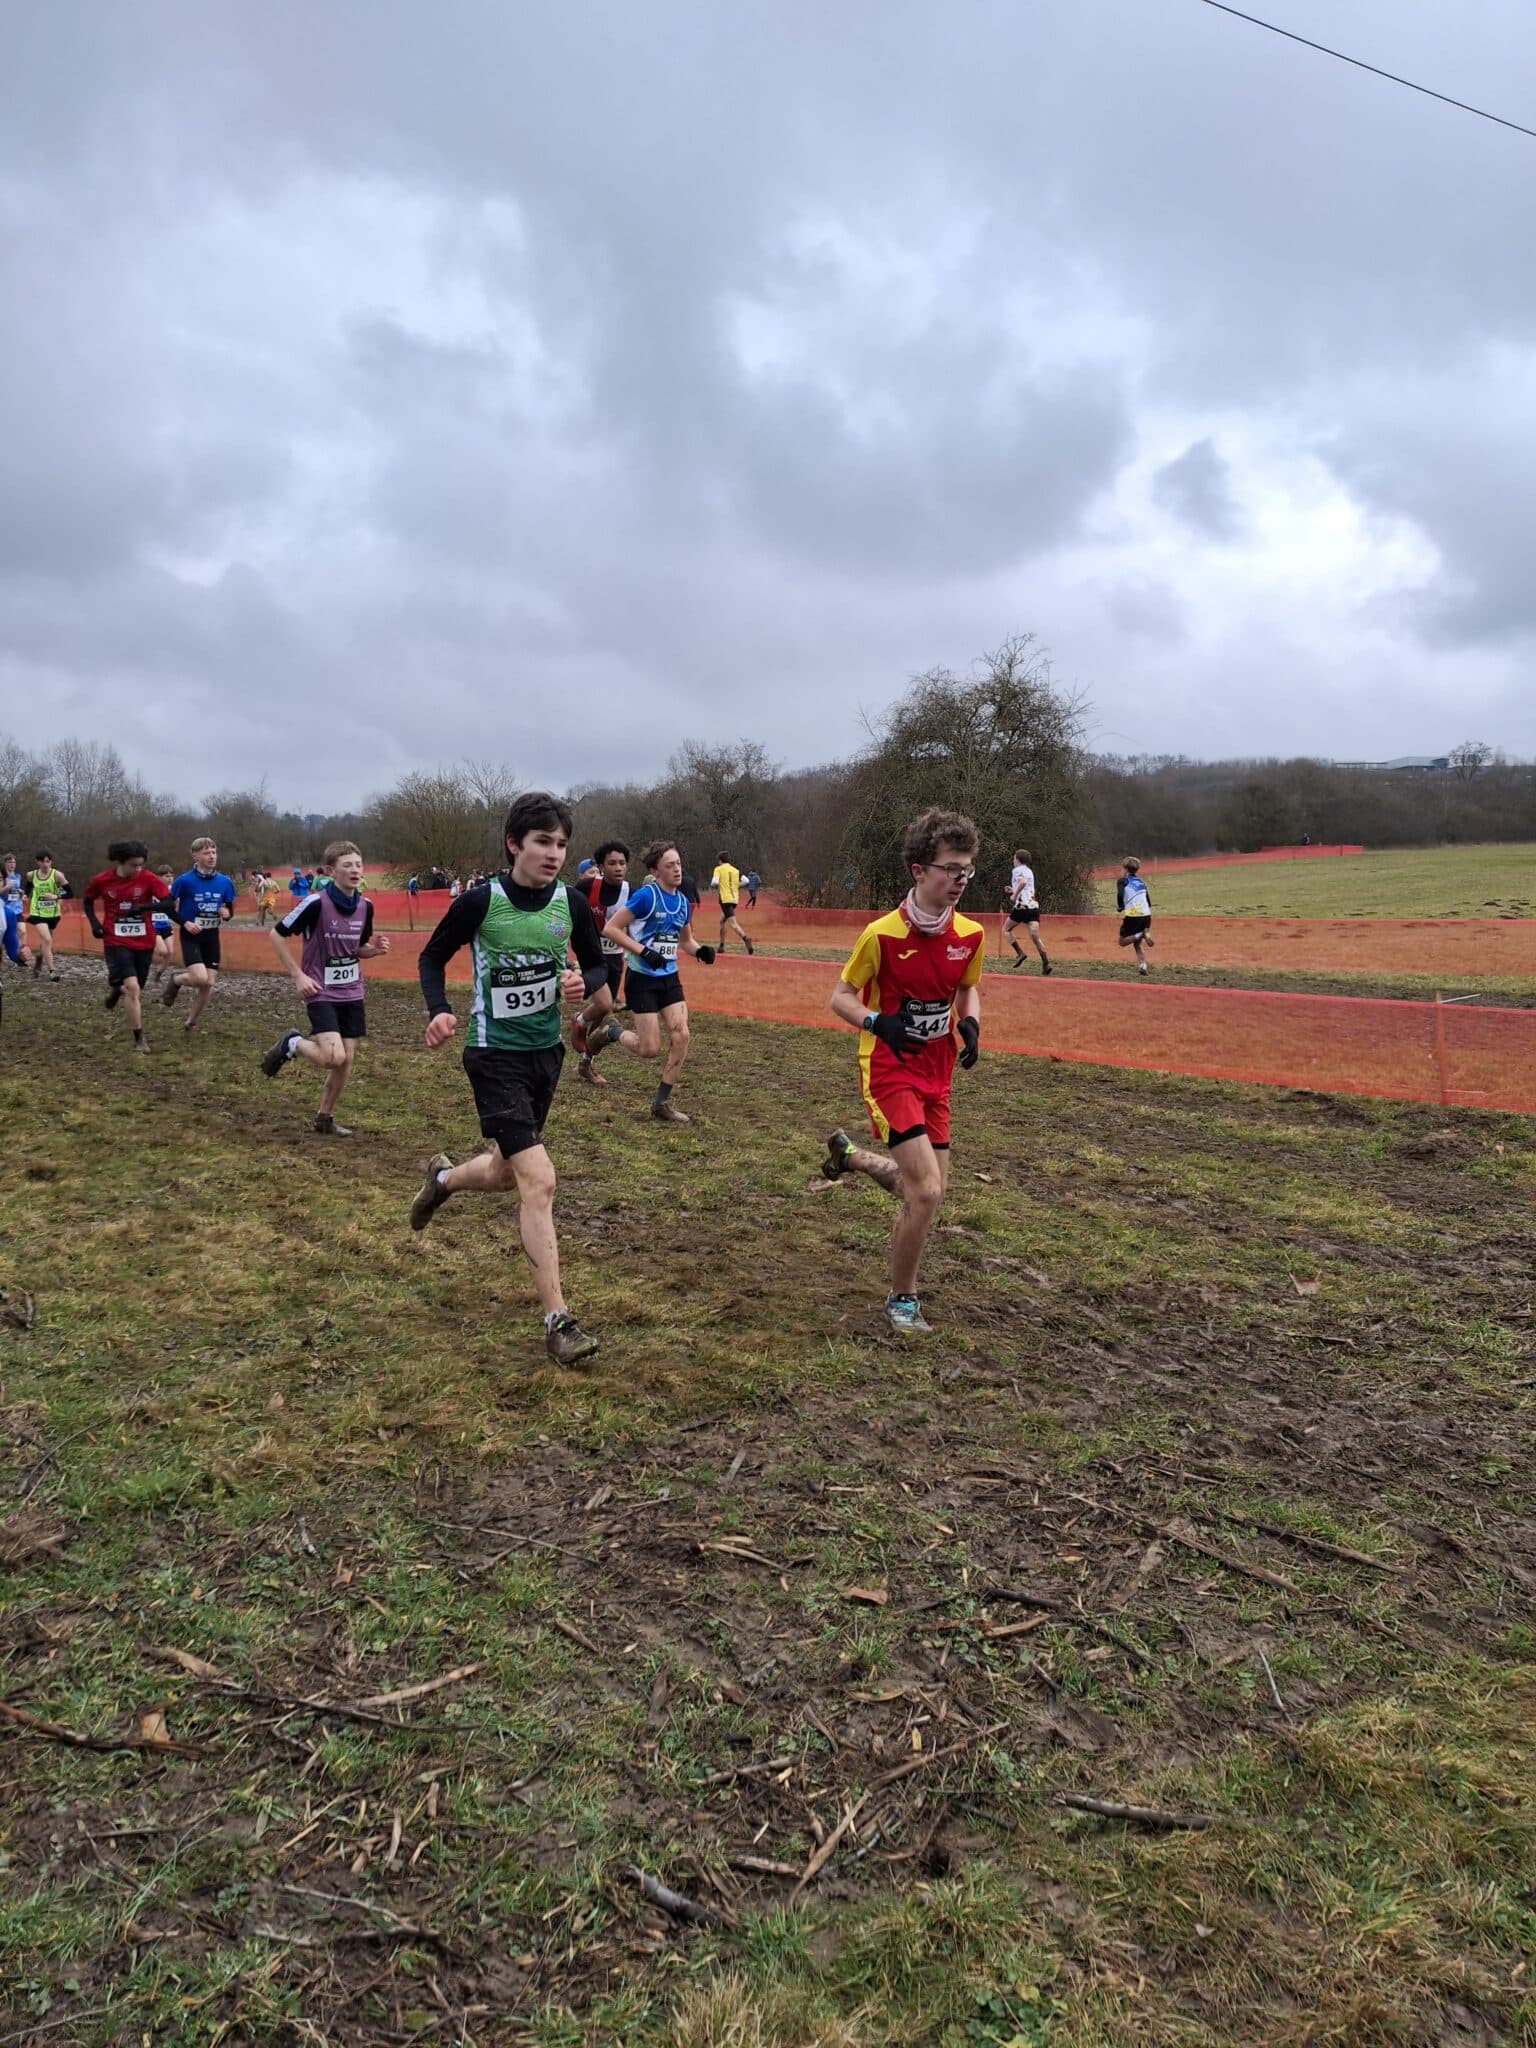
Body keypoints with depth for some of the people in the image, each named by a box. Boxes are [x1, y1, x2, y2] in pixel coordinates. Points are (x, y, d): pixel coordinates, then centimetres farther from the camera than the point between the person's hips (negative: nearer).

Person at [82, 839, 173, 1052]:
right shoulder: (101, 880, -6)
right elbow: (88, 900, 13)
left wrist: (146, 907, -29)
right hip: (116, 942, -2)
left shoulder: (148, 878, -9)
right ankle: (139, 1040, -10)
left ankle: (117, 988, 53)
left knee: (137, 990, 14)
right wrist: (94, 922, 0)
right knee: (132, 987, -19)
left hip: (144, 942, 2)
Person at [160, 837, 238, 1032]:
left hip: (212, 936, 4)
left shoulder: (225, 882, 0)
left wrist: (227, 914, -12)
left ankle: (192, 1022, 22)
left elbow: (230, 909, 11)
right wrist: (185, 923, -17)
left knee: (209, 984, 3)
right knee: (200, 978, -21)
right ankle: (173, 978, 12)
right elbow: (169, 908, -3)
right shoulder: (184, 881, -12)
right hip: (191, 936, -4)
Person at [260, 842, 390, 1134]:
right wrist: (298, 975, -14)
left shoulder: (365, 906, 1)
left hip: (351, 992, 6)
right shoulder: (316, 903, -18)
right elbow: (277, 934, -10)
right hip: (322, 992, -6)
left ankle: (325, 1118, 24)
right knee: (334, 1057, -21)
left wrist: (375, 949, -7)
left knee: (346, 1061, 6)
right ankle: (291, 1045, 10)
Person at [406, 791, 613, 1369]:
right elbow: (432, 957, 0)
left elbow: (598, 967, 8)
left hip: (546, 1050, 6)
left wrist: (585, 983, -15)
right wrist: (439, 1011, -17)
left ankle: (443, 1178, 56)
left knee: (507, 1173, 20)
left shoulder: (572, 902, -4)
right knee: (539, 1180, -16)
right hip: (495, 1054, -5)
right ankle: (557, 1320, -7)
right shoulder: (480, 902, -15)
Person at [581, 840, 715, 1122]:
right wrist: (643, 951, -23)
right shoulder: (646, 896, -16)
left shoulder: (683, 902, 5)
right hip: (642, 979, -6)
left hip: (669, 977, 7)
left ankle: (662, 1102, 8)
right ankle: (611, 1032, 25)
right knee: (650, 1049, -5)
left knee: (681, 1037, -5)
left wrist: (700, 950, -1)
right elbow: (611, 928, -16)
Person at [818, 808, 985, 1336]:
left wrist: (970, 1024, -5)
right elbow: (840, 998, -7)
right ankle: (902, 1301, 8)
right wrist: (878, 1022, -26)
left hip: (937, 1071, 6)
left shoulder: (970, 934, -3)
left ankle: (850, 1154, 41)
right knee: (926, 1192, -15)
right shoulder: (882, 934, -18)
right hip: (890, 1070, -6)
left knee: (930, 1189, 13)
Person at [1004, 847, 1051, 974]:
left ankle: (1020, 953, -4)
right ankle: (1045, 963, -16)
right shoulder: (1030, 871, 22)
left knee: (1006, 930, 12)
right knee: (1035, 936, -2)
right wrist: (1014, 890, 32)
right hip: (1034, 907, 7)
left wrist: (1014, 895, -14)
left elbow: (1023, 882, -24)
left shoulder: (1017, 870, -3)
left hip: (1021, 906, -6)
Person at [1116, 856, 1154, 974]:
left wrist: (1121, 910, -3)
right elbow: (1149, 901, 23)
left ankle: (1140, 935, -18)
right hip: (1146, 915, 5)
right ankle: (1142, 966, -5)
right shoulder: (1141, 881, 22)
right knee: (1138, 944, 16)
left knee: (1123, 941, 9)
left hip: (1132, 915, -5)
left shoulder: (1122, 881, 6)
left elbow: (1120, 895, -13)